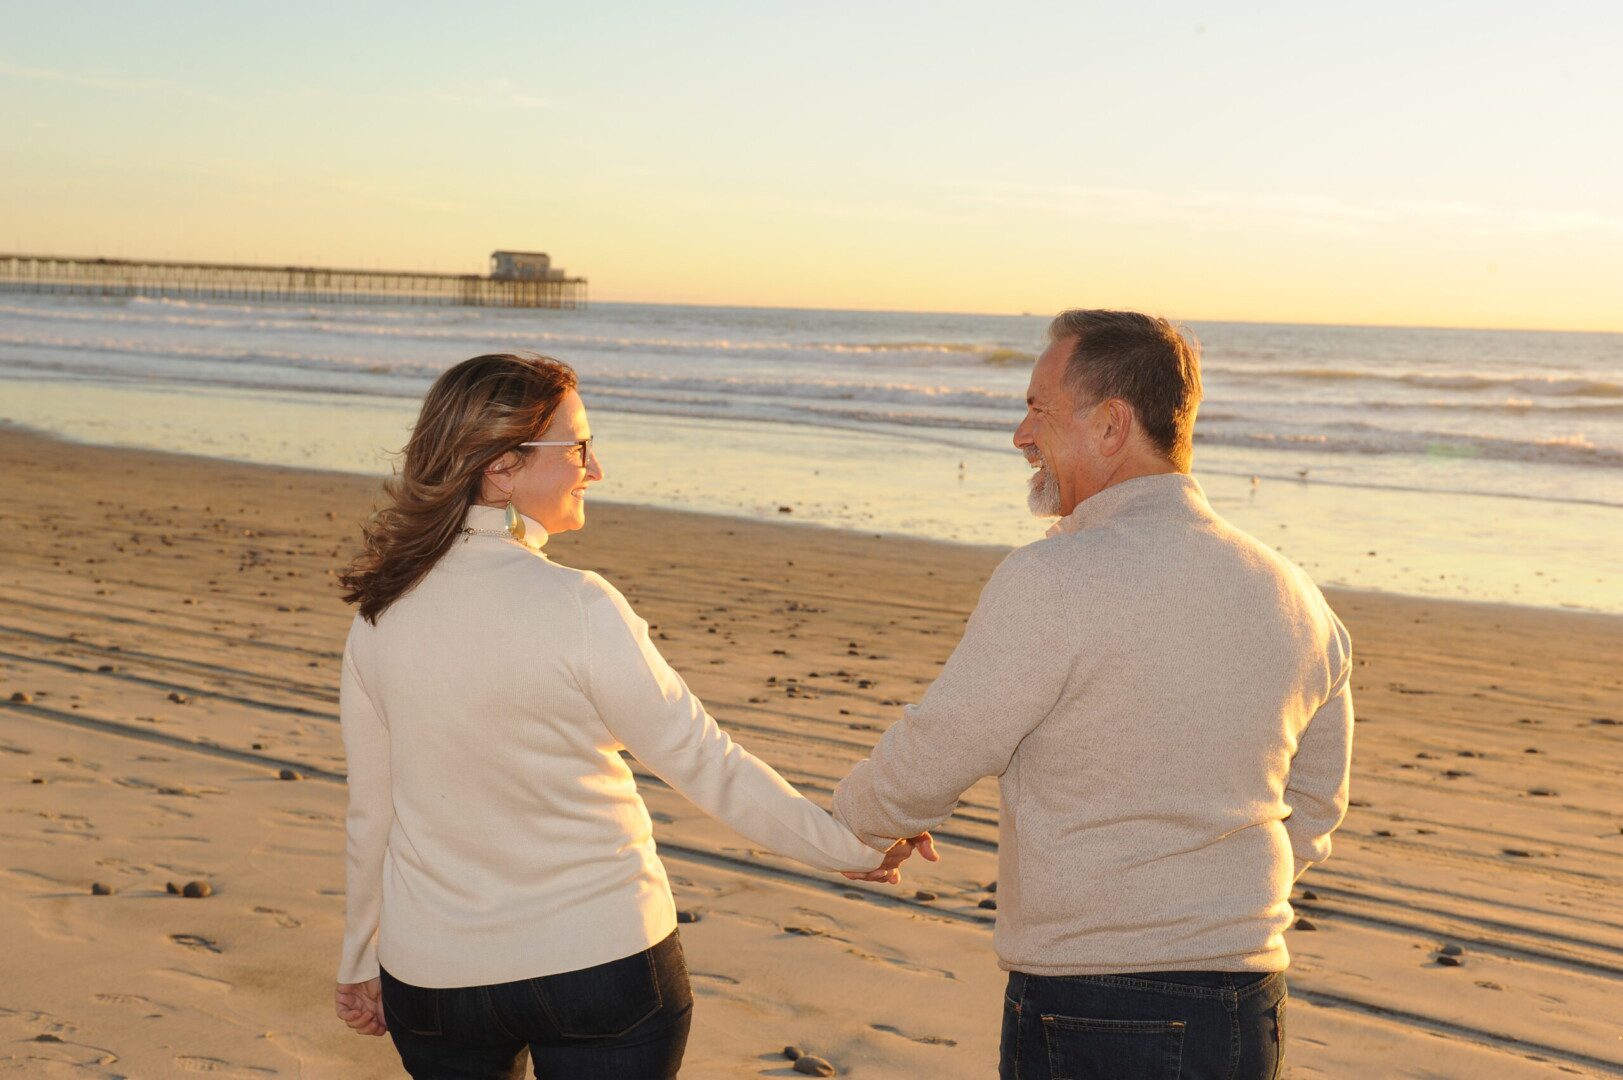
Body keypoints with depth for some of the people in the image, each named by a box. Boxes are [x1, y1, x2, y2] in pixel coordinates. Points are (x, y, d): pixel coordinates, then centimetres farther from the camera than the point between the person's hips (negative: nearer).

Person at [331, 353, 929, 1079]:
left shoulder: (380, 614, -3)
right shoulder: (575, 609, -19)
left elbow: (370, 814, 5)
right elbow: (703, 764, -14)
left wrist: (360, 962, 18)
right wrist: (849, 846, -3)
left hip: (433, 973, 4)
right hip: (601, 961, -4)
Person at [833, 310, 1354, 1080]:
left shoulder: (1054, 582, -17)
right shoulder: (1297, 601, 4)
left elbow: (923, 769, -8)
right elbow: (1309, 825, 14)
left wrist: (853, 819, 13)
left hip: (1088, 1018, -6)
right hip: (1248, 1018, 6)